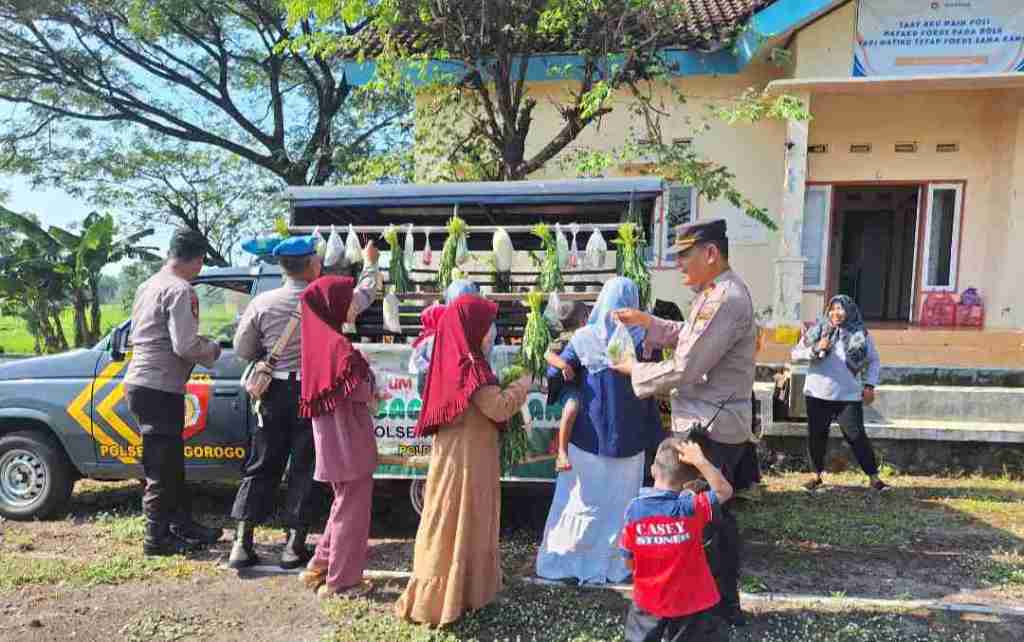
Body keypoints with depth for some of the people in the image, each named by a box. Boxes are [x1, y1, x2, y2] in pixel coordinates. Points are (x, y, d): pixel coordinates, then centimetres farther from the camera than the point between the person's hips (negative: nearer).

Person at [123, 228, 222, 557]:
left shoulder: (148, 285, 13)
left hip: (140, 381, 10)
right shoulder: (180, 290, -16)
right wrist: (212, 350, -1)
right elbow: (186, 347, -22)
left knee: (171, 461, 18)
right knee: (162, 466, 0)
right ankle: (157, 538, 9)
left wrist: (198, 343, 16)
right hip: (161, 388, -10)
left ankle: (181, 523, 29)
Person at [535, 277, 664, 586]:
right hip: (629, 437, 0)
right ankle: (614, 565, 22)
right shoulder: (642, 340, -9)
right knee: (619, 503, 13)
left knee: (581, 500, 12)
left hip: (588, 436, 0)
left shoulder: (584, 338, -9)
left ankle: (563, 562, 19)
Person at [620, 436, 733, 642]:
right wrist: (700, 461, -18)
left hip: (648, 602, 3)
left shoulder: (635, 509, -13)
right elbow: (725, 491, -9)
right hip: (691, 605, -2)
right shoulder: (691, 508, -21)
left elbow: (629, 561, -4)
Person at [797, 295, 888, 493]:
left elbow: (874, 360, 12)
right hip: (818, 394, 1)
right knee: (816, 436, 6)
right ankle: (817, 476, 21)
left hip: (848, 395, -1)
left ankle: (873, 477, 12)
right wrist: (815, 349, -20)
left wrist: (870, 385, 1)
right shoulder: (818, 329, 2)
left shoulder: (860, 334, 2)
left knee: (857, 436, 0)